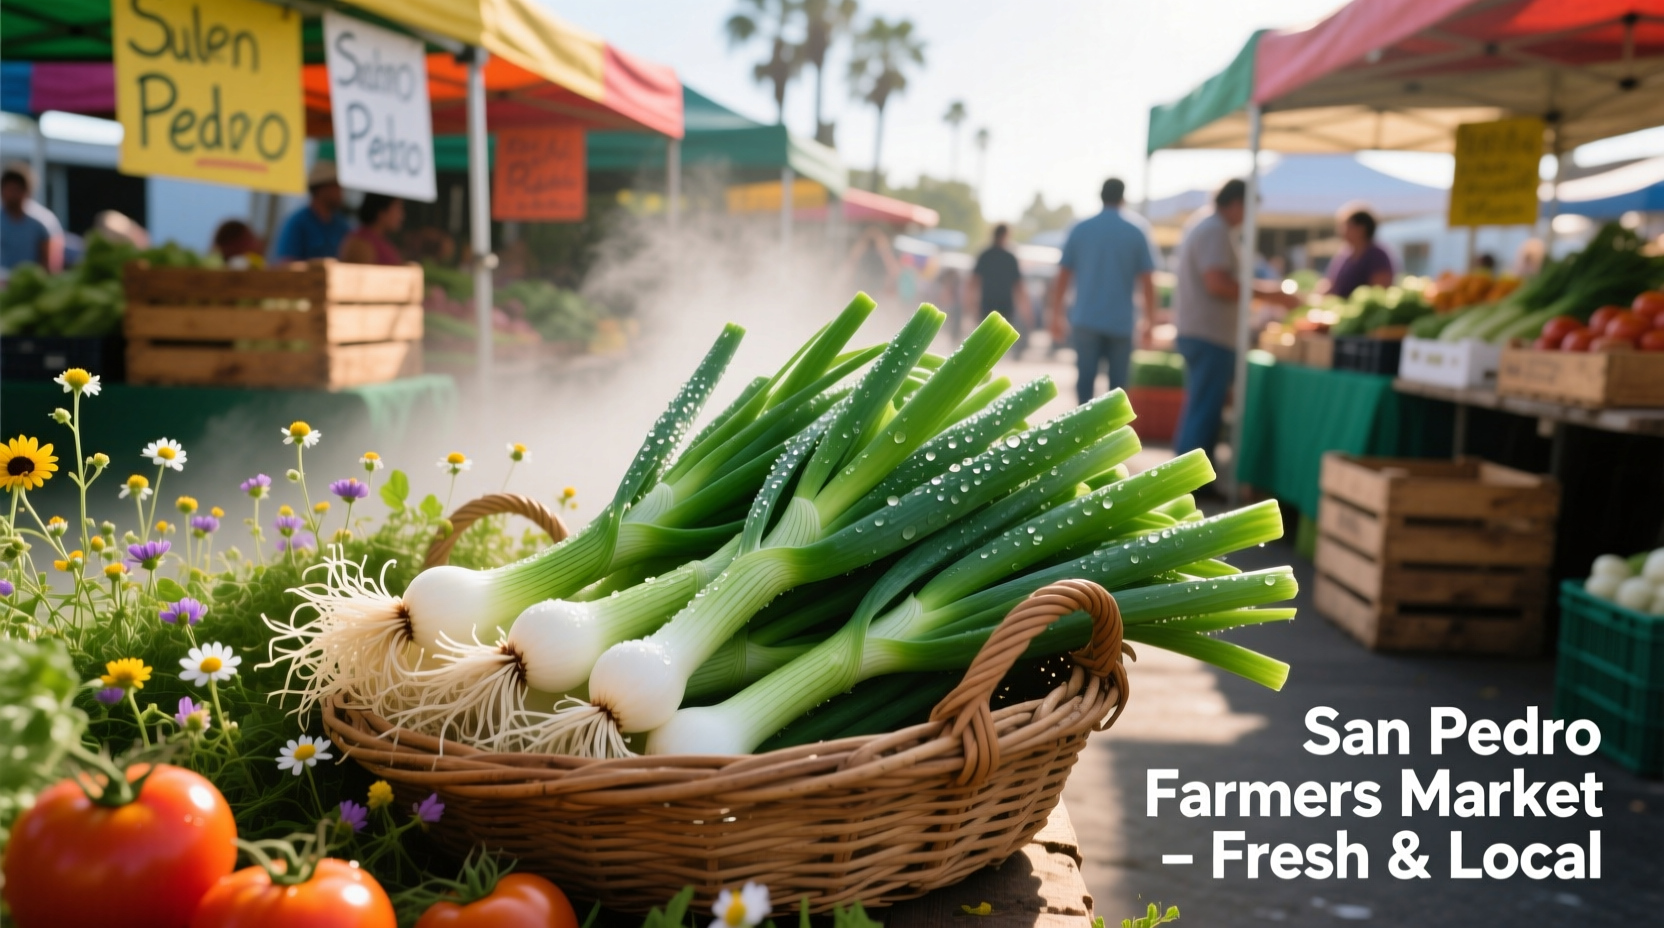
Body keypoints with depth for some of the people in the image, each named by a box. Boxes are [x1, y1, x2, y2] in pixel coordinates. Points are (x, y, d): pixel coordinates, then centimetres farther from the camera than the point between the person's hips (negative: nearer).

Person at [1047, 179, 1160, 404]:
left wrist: (1056, 316, 10)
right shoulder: (1137, 232, 0)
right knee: (1117, 384, 6)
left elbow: (1062, 277, 2)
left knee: (1085, 380, 4)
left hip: (1086, 320, 1)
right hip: (1121, 322, -1)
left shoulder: (1080, 230, 3)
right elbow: (1147, 281, -2)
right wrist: (1149, 320, 7)